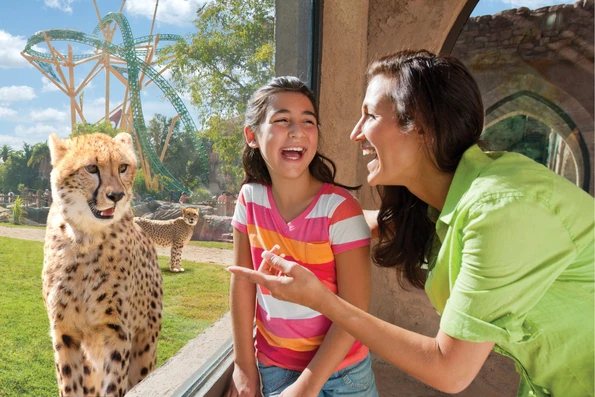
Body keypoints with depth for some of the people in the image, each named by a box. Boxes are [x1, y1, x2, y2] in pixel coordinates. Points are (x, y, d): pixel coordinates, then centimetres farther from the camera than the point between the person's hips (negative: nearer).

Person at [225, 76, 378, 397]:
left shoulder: (340, 208, -22)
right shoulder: (250, 199, -11)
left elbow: (354, 311, -18)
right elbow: (242, 284, -5)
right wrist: (244, 365, -2)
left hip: (341, 370, -2)